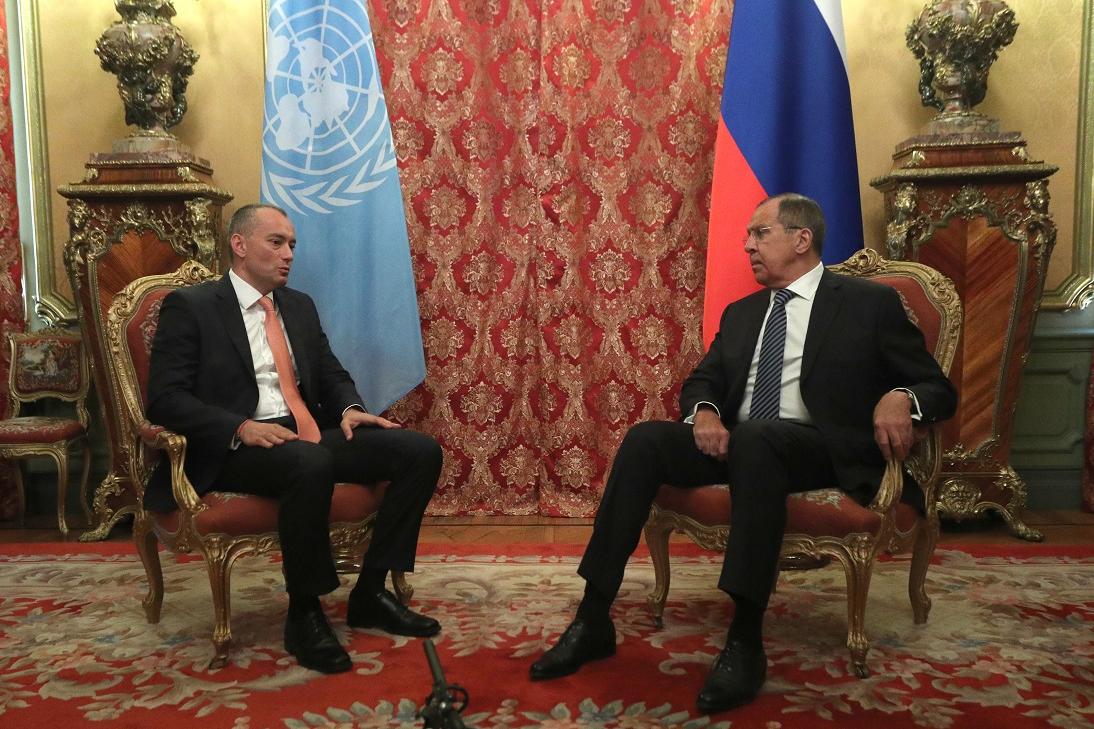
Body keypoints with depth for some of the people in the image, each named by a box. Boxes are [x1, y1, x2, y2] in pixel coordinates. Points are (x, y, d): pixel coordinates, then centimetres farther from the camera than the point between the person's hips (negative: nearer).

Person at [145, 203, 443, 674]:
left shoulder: (299, 306, 20)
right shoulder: (189, 305, 1)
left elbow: (332, 375, 22)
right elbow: (165, 397, -7)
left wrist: (350, 409, -2)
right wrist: (240, 428, -22)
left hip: (311, 436, 7)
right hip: (234, 450, -6)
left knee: (421, 451, -13)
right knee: (310, 465, -39)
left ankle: (370, 592, -4)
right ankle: (304, 615, -18)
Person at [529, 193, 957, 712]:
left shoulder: (871, 303, 6)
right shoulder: (741, 312, 21)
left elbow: (939, 389, 6)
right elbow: (700, 381, 18)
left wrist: (900, 398, -19)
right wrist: (705, 411, -7)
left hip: (821, 450, -4)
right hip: (737, 442, 5)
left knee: (756, 436, -37)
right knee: (645, 439, -22)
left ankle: (746, 641, -34)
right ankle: (593, 620, -20)